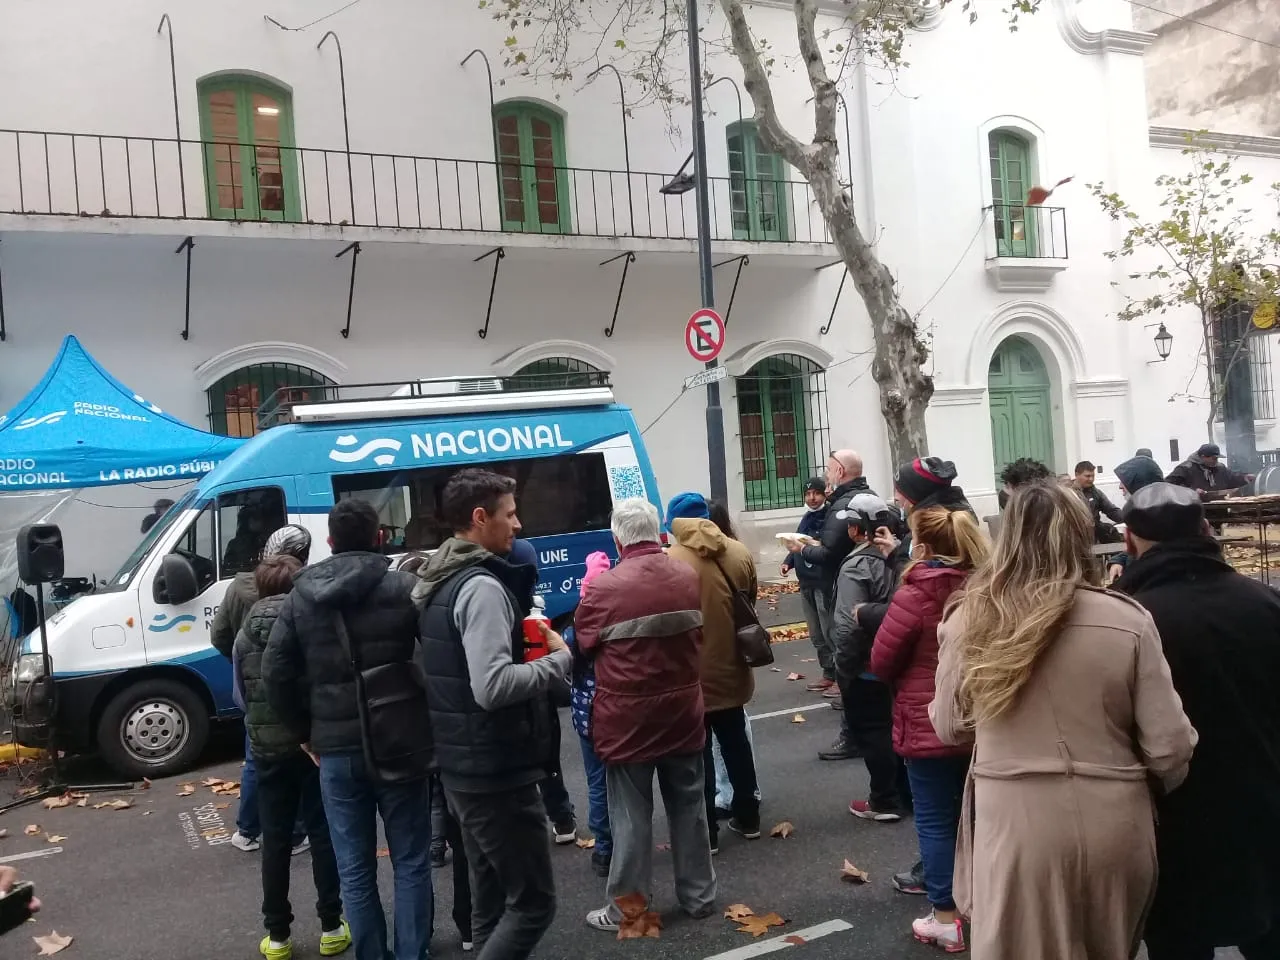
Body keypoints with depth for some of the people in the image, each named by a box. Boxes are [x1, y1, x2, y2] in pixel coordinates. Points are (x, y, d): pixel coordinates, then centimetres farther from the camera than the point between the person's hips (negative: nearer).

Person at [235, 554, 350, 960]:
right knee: (324, 833, 9)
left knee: (275, 840, 11)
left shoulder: (246, 634, 0)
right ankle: (331, 927, 17)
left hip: (267, 747, 2)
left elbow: (241, 696, 5)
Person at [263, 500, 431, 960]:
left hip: (335, 750, 2)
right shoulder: (406, 587, -6)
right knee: (411, 863, 9)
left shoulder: (299, 597, 3)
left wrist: (305, 733, 11)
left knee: (355, 871, 12)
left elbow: (275, 673, 3)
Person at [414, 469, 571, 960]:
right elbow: (493, 687, -30)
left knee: (491, 895, 19)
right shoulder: (483, 586, -20)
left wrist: (527, 647, 10)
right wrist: (560, 659, -17)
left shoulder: (437, 583, 11)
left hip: (460, 766, 10)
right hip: (495, 772, -10)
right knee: (533, 901, 0)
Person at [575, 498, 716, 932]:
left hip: (627, 715, -4)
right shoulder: (688, 577, -1)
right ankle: (699, 895, 28)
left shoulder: (606, 586, -18)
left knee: (631, 815, 6)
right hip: (682, 710, 5)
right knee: (689, 805, 16)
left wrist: (587, 599, 13)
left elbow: (583, 643, -3)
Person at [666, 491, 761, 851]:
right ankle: (747, 818, 31)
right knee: (736, 743, 19)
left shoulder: (670, 561, -17)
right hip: (731, 669, 5)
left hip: (691, 675, -5)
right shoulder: (739, 553, 0)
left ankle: (706, 831, 12)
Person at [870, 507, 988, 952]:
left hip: (929, 725, -6)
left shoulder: (916, 593, -20)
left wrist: (906, 681, 6)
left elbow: (881, 660, -12)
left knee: (935, 820, 5)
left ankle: (945, 917, 12)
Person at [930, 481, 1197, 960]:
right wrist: (1136, 780, 15)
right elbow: (1169, 747, -7)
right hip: (1112, 822, 1)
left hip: (1013, 824, 0)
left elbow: (950, 727, 5)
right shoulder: (1127, 622, -12)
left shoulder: (968, 622, -9)